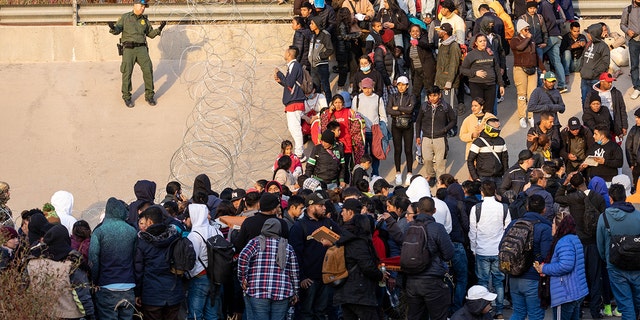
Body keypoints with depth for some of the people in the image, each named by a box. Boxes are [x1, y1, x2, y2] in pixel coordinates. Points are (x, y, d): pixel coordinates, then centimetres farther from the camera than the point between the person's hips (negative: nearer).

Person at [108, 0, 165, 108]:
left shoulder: (145, 20, 13)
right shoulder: (125, 17, 5)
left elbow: (151, 34, 18)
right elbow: (117, 30, -3)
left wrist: (159, 29, -1)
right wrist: (113, 28, -28)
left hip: (141, 49, 2)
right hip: (128, 49, -2)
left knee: (148, 70, -11)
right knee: (127, 73, -6)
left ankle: (149, 96, 1)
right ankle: (127, 97, 7)